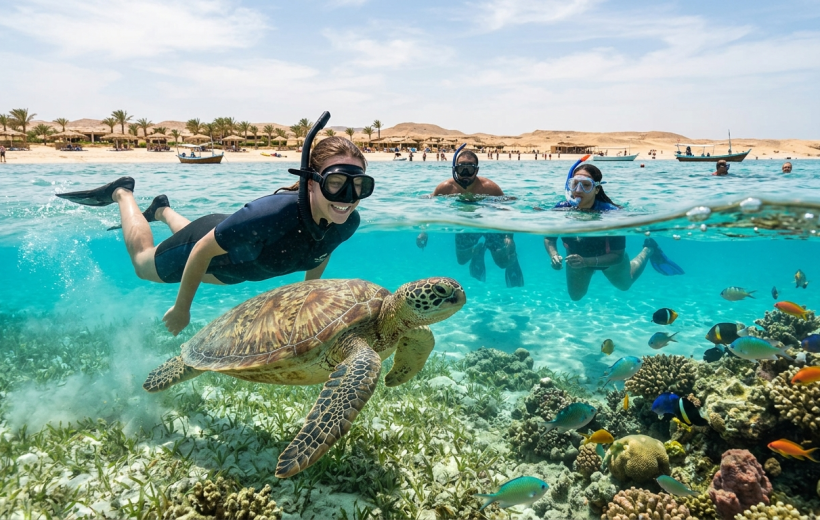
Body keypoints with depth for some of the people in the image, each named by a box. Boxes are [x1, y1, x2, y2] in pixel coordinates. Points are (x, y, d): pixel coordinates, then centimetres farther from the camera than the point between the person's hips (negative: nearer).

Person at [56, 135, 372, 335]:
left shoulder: (347, 223, -29)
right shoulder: (272, 214, -47)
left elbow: (321, 250, -3)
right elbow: (203, 251, -32)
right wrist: (181, 309, -20)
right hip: (203, 244, -5)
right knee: (143, 264, 26)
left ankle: (163, 211, 60)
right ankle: (122, 194, 44)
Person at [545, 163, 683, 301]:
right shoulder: (561, 209, -34)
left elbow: (618, 255, -35)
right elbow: (549, 238, -17)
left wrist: (587, 262, -49)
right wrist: (553, 255, -38)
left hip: (610, 259, -1)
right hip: (577, 257, 2)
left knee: (625, 284, 31)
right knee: (575, 296, 24)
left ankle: (648, 250, 51)